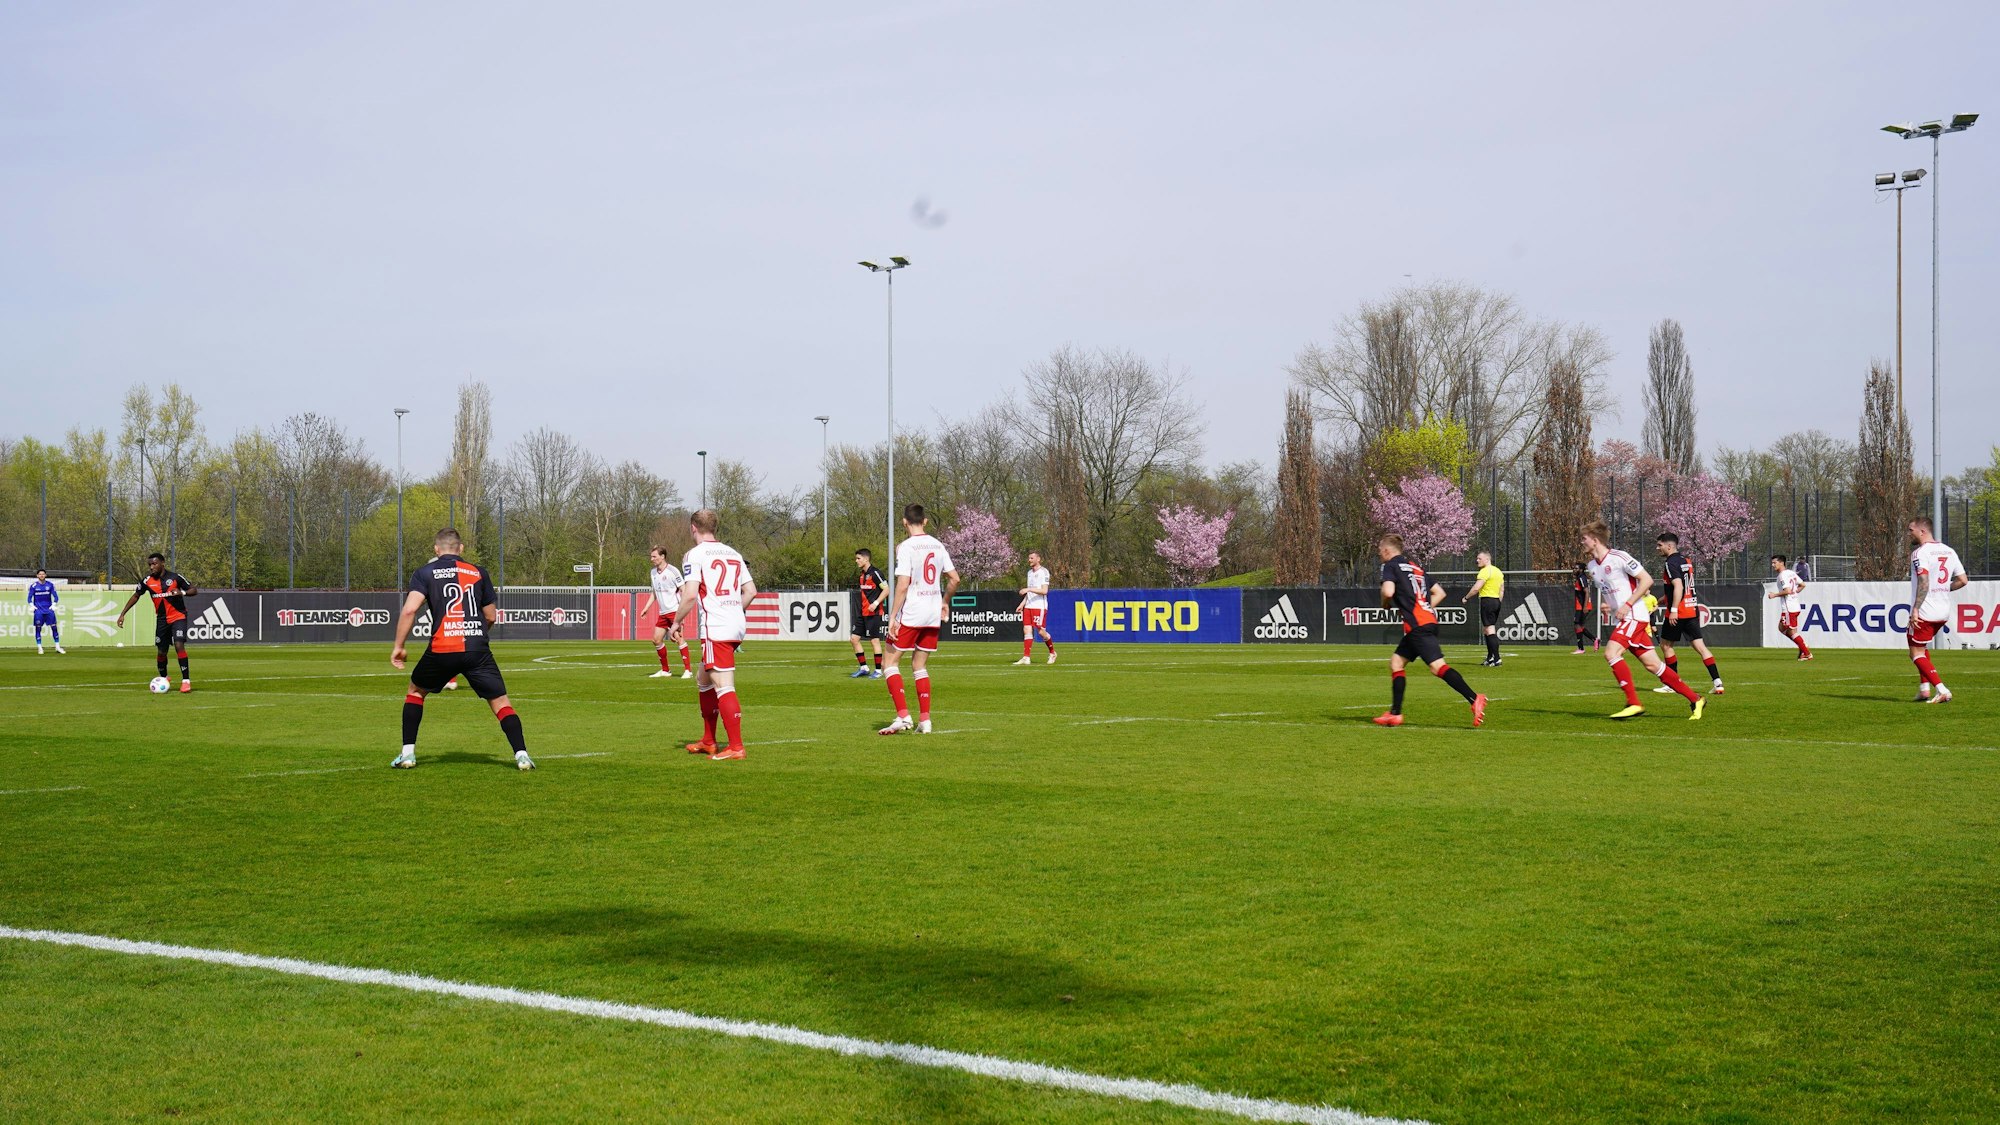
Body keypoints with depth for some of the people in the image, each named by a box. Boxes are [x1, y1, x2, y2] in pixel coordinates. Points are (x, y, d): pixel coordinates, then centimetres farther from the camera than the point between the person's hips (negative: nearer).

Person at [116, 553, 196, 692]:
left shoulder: (175, 577, -12)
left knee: (179, 645, -22)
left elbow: (194, 590, -5)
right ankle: (163, 678, 35)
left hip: (178, 617, -4)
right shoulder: (147, 581, -4)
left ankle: (186, 680, -17)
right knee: (161, 651, 9)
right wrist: (122, 614, 6)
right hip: (162, 619, 4)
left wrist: (182, 593, -26)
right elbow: (136, 596, 10)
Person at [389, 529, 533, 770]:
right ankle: (521, 754, -11)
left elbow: (409, 609, -6)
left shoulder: (424, 573, 8)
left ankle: (407, 754, 18)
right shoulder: (478, 572, 13)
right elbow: (491, 616, 18)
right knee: (500, 701, 5)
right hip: (478, 648, 0)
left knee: (415, 692, 23)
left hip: (441, 650, 0)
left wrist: (398, 646, 1)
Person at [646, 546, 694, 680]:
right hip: (662, 612, 8)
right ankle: (665, 670, 18)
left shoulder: (672, 571, -11)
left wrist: (681, 609, -17)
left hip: (674, 610, -8)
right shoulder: (653, 572, 11)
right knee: (657, 640, 6)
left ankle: (688, 670, -10)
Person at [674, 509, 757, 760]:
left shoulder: (695, 554, -6)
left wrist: (678, 622, -3)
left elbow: (690, 594, -15)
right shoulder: (732, 553, 15)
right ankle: (708, 742, 26)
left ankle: (736, 747, -12)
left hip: (715, 628, -8)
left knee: (724, 687, -9)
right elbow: (751, 590, 15)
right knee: (703, 680, 21)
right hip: (737, 624, 8)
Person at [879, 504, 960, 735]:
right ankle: (924, 721, 8)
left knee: (891, 662, 2)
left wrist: (893, 617, -14)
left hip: (910, 614, -6)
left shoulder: (906, 547, -11)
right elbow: (954, 579, 11)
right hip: (933, 615, 6)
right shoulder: (938, 546, 8)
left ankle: (903, 716, -11)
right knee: (920, 667, 14)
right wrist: (945, 603, 27)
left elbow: (903, 585, -17)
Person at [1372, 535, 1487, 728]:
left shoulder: (1391, 565, 1)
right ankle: (1395, 714, 15)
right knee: (1396, 662, 16)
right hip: (1429, 620, 9)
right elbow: (1439, 593, 25)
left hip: (1417, 625, -9)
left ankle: (1474, 699, -29)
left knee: (1437, 666, -17)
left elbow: (1388, 591, -17)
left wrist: (1385, 604, 4)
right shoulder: (1415, 566, 25)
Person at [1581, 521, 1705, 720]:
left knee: (1611, 653, -23)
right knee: (1652, 665, 4)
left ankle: (1633, 704, -18)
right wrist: (1603, 603, 6)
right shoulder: (1592, 565, 12)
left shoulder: (1618, 558, -13)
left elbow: (1646, 580, -13)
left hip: (1633, 616, -8)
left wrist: (1628, 604, -18)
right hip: (1618, 621, 8)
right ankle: (1695, 700, 11)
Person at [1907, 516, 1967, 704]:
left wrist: (1915, 609, -25)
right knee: (1922, 647, 26)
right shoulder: (1949, 551, 10)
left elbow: (1924, 582, -24)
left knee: (1916, 653, 0)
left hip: (1925, 612, -8)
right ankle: (1924, 688, 20)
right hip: (1944, 612, 8)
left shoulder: (1920, 553, -13)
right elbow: (1962, 580, 9)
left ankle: (1942, 690, -12)